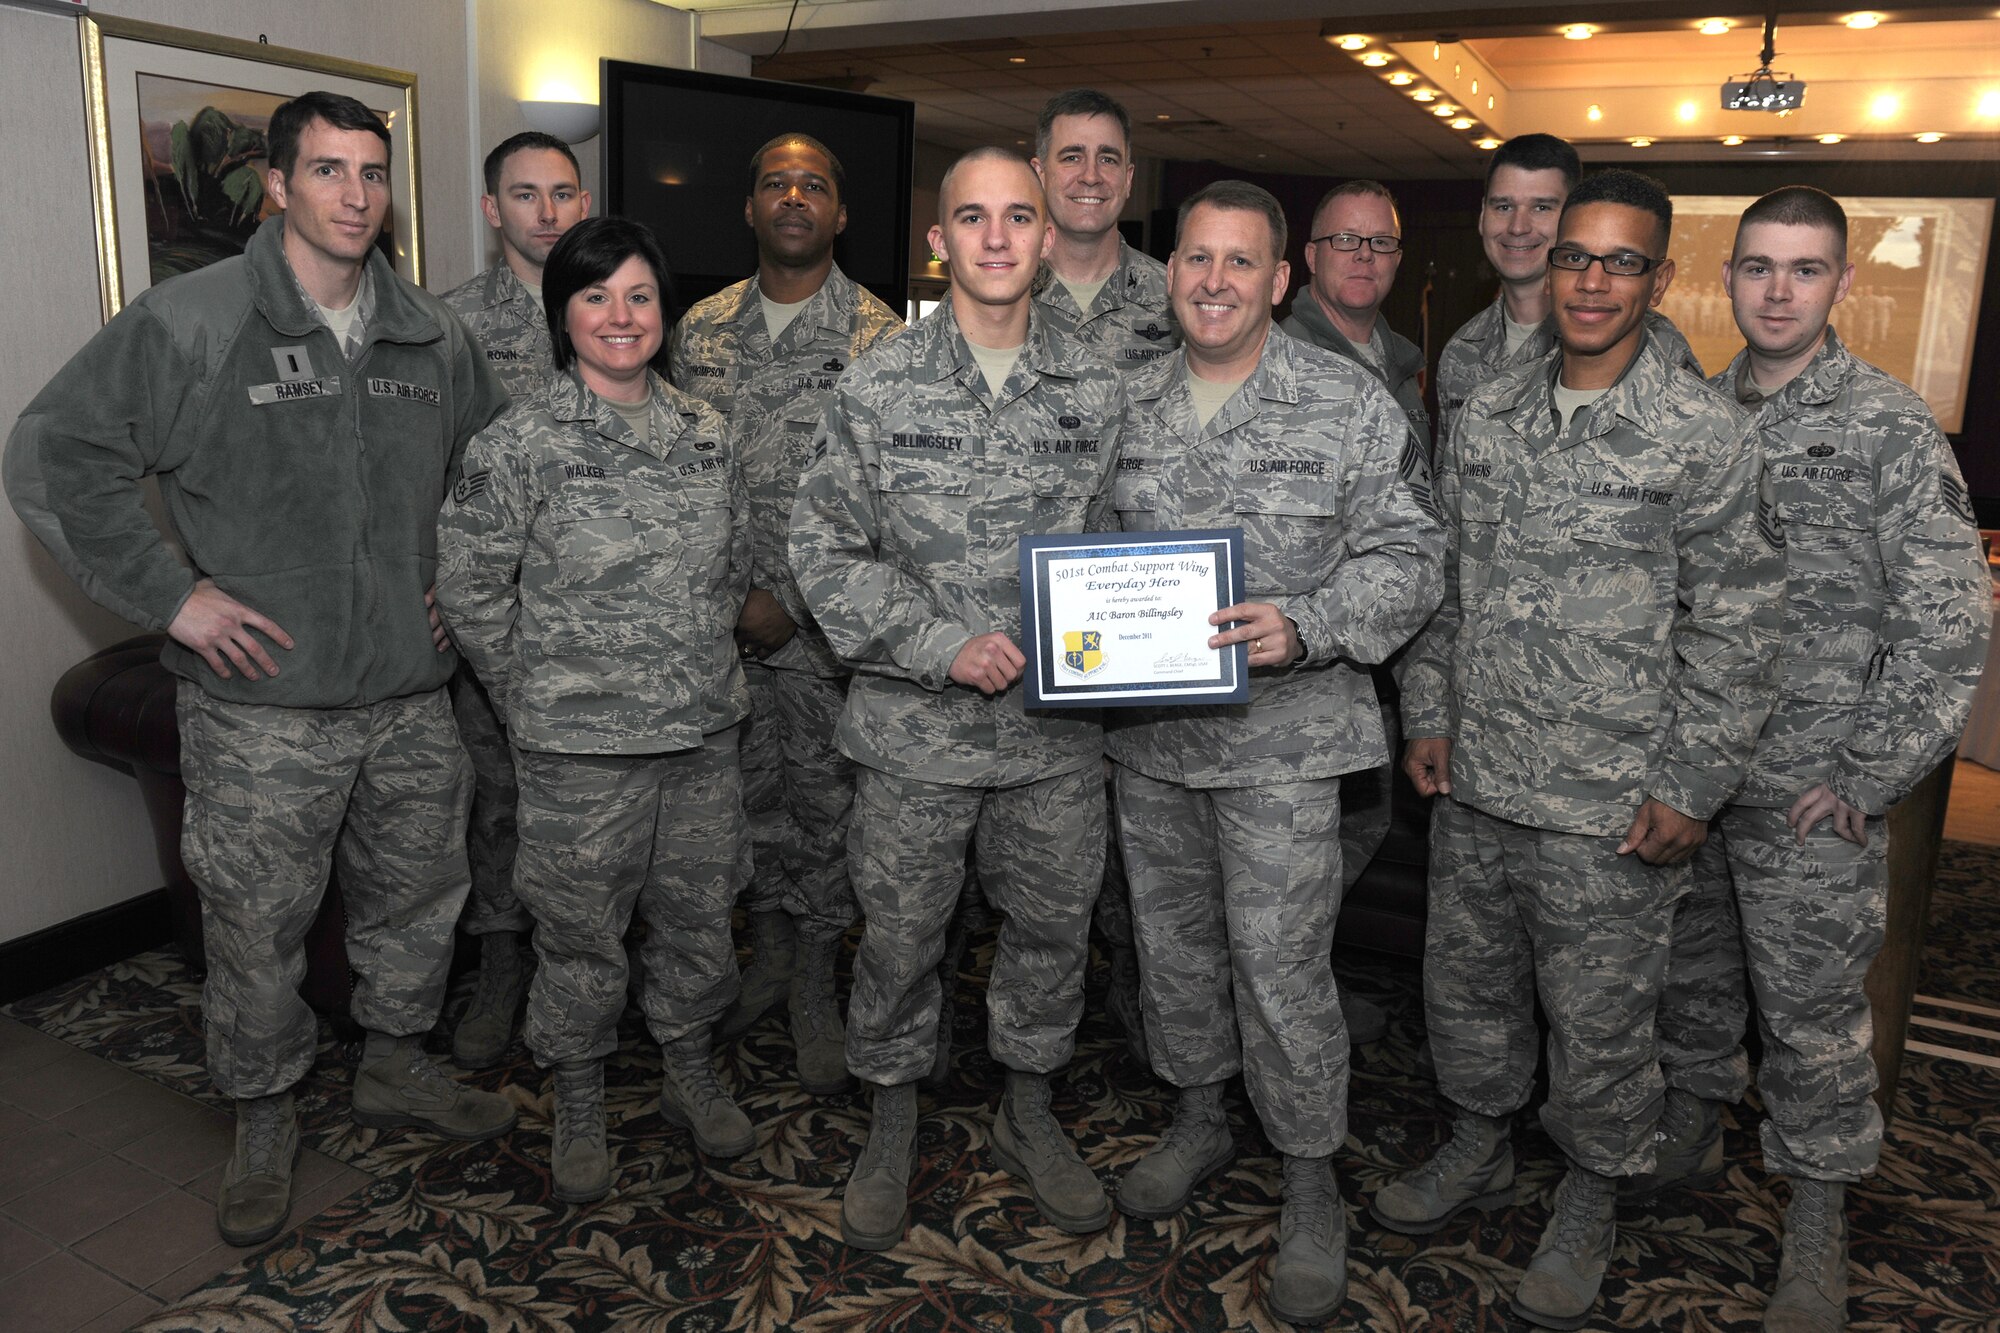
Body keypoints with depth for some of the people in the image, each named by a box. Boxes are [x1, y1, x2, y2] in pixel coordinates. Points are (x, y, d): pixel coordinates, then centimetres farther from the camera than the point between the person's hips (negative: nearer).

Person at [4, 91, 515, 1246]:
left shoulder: (432, 336, 6)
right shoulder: (189, 321, -9)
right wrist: (170, 593, -11)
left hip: (413, 691, 5)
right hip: (263, 705, -4)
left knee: (419, 899, 18)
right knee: (257, 928, 8)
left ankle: (397, 1065, 41)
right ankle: (265, 1119, 30)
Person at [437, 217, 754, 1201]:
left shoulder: (703, 431, 5)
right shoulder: (520, 444, -10)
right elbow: (469, 589, -6)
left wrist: (699, 661, 12)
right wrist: (539, 695, -3)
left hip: (703, 731, 5)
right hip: (579, 748, -4)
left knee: (698, 914, 16)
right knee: (581, 933, 9)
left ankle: (690, 1074, 37)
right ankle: (579, 1105, 31)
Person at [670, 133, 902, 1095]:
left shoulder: (879, 337, -6)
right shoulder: (701, 329, 7)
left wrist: (791, 601, -13)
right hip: (722, 613, 4)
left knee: (826, 799, 6)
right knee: (749, 788, 14)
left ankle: (815, 984, 23)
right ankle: (768, 950, 34)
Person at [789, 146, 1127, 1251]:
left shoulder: (1095, 392, 4)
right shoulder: (878, 388, -4)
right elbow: (823, 550, -5)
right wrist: (944, 645, -15)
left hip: (1058, 729, 3)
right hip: (917, 730, -2)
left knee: (1053, 923, 15)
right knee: (899, 934, 11)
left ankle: (1029, 1114, 39)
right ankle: (891, 1126, 35)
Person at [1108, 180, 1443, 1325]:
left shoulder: (1352, 405, -5)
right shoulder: (1132, 405, 8)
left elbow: (1411, 560, -6)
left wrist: (1306, 624, -22)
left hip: (1282, 741, -4)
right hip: (1148, 732, 5)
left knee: (1281, 963, 0)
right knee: (1173, 939, 17)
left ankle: (1313, 1185, 21)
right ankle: (1202, 1117, 40)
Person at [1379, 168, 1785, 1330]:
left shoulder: (1706, 436, -9)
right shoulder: (1487, 416, 6)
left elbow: (1734, 629, -8)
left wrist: (1690, 786, -11)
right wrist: (1429, 717, 8)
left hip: (1610, 803, -5)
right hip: (1475, 780, 5)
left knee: (1600, 1015, 10)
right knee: (1467, 980, 19)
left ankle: (1590, 1203, 34)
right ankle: (1480, 1153, 43)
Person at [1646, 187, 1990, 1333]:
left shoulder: (1893, 429, -8)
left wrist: (1865, 777, -12)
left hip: (1810, 793, -4)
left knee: (1812, 1007, 7)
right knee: (1690, 971, 18)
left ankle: (1820, 1217, 25)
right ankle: (1692, 1131, 40)